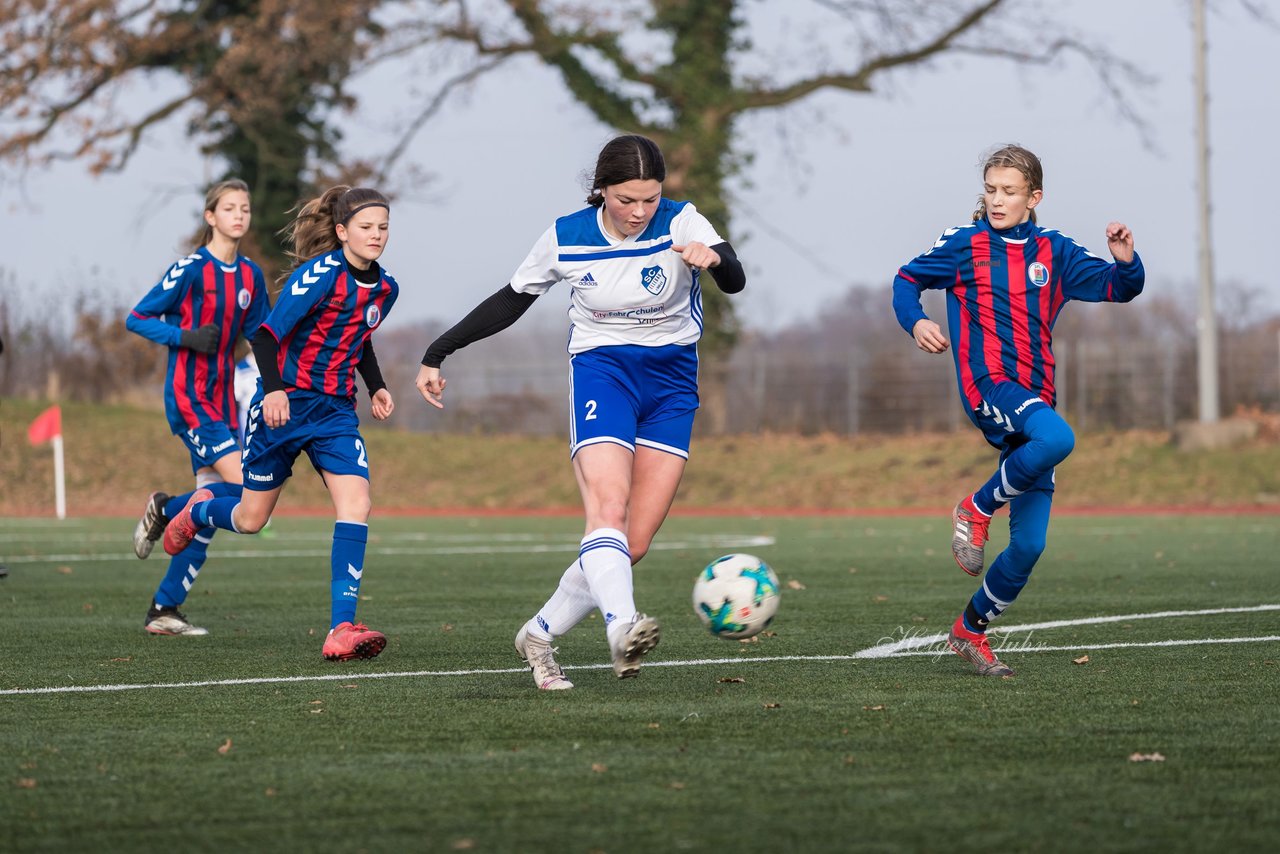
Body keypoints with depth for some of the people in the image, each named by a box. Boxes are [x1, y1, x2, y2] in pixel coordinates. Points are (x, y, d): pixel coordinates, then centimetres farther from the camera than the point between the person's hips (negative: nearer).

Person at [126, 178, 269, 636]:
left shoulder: (250, 276, 9)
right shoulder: (191, 268, -11)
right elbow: (136, 319, -7)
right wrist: (186, 336, -20)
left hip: (221, 398, 7)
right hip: (188, 395, -7)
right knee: (240, 484, -19)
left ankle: (164, 609, 11)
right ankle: (164, 508, 8)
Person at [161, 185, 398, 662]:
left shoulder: (383, 288, 5)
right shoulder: (320, 273, -18)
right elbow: (267, 333, -20)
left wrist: (377, 387, 10)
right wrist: (273, 390, -33)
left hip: (336, 411, 5)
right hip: (285, 405, -5)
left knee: (355, 503, -18)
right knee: (251, 519, 7)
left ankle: (341, 629, -21)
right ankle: (197, 510, 45)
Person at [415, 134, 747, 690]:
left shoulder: (680, 223, -10)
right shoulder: (566, 238, -6)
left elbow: (735, 283, -26)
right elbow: (509, 302, 8)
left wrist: (715, 258, -50)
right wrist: (437, 353, 7)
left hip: (672, 381, 1)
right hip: (601, 372, -1)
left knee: (634, 544, -3)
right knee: (608, 510, -27)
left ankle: (539, 634, 13)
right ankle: (621, 627, -48)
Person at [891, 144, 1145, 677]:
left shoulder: (1054, 252, 12)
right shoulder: (964, 246, 5)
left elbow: (1119, 288, 11)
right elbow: (908, 280, 17)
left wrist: (1125, 261, -12)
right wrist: (915, 322, -3)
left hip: (1036, 400, 4)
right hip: (988, 385, -4)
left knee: (1029, 545, 0)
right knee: (1057, 439, -38)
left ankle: (970, 630, 19)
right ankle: (976, 510, -15)